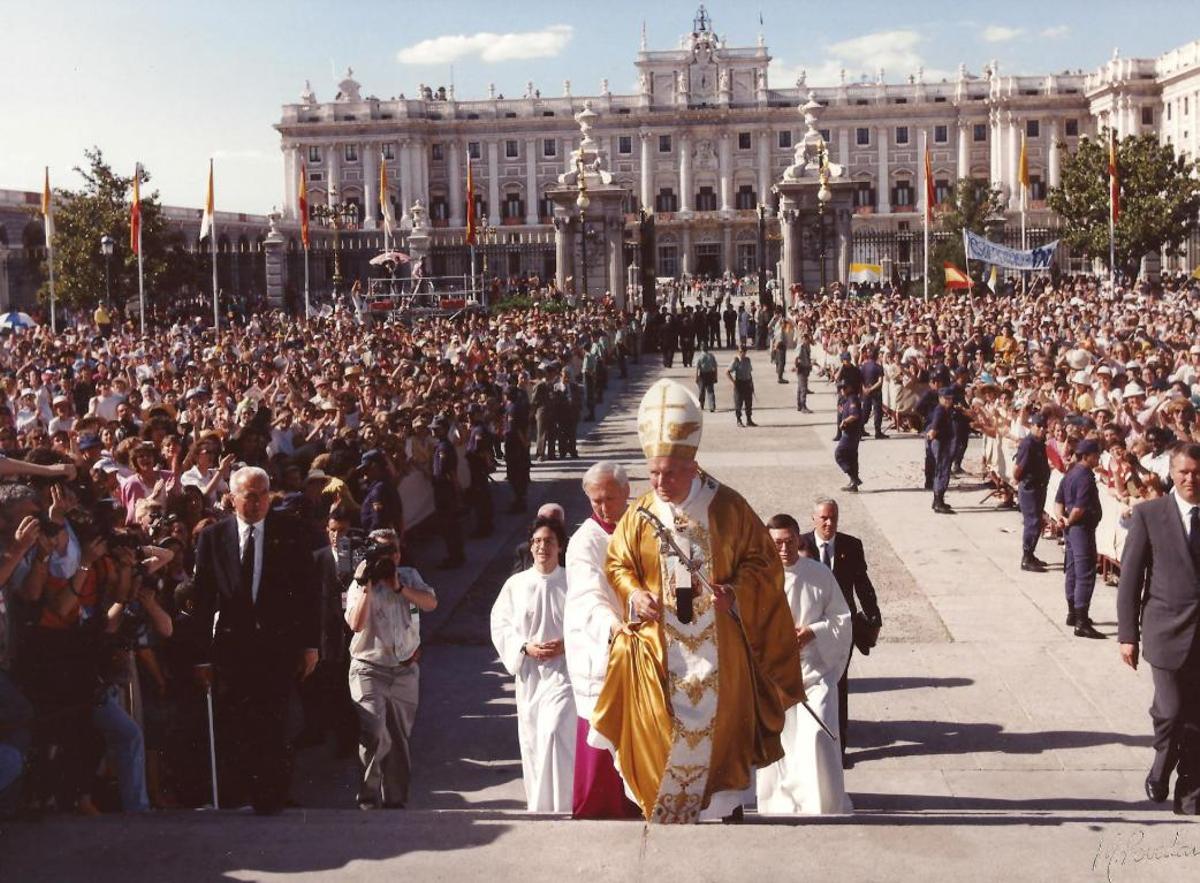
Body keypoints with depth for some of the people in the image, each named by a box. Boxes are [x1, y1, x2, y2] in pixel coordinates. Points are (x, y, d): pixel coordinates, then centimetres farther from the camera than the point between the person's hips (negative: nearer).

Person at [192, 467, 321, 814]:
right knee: (233, 726, 3)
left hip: (279, 645, -1)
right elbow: (203, 599, 3)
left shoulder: (291, 533, 1)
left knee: (274, 724, 0)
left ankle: (271, 797, 14)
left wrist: (310, 644, -1)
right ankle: (238, 789, 21)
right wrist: (203, 655, 1)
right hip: (232, 645, 1)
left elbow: (310, 591, 3)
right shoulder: (213, 537, 2)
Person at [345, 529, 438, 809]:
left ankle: (395, 799, 23)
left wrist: (399, 587, -18)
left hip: (405, 670, 4)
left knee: (399, 739, 11)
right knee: (374, 734, -19)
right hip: (369, 670, -4)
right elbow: (356, 624, -19)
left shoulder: (410, 577, 6)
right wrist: (367, 586, -22)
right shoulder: (361, 584, -5)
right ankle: (369, 797, -4)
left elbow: (431, 603, -9)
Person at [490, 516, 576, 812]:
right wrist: (526, 647, -10)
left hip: (563, 669, -3)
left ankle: (556, 807, -12)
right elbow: (500, 625, 5)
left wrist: (567, 644, -15)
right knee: (530, 740, 9)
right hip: (529, 672, 3)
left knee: (553, 733, -18)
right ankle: (536, 806, 24)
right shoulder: (516, 584, 5)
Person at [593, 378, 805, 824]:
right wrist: (634, 595, -12)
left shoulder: (727, 507, -7)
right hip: (660, 648, 1)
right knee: (660, 733, 3)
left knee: (721, 725, 10)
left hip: (717, 644, 0)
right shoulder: (640, 515, -3)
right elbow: (617, 564, 8)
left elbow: (760, 558, 0)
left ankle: (729, 805, 29)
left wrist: (736, 592, -17)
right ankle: (662, 812, 19)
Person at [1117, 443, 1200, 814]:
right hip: (1168, 630, -2)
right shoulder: (1148, 514, 0)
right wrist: (1128, 634, -3)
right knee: (1170, 712, -7)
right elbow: (1130, 577, 0)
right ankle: (1162, 765, 23)